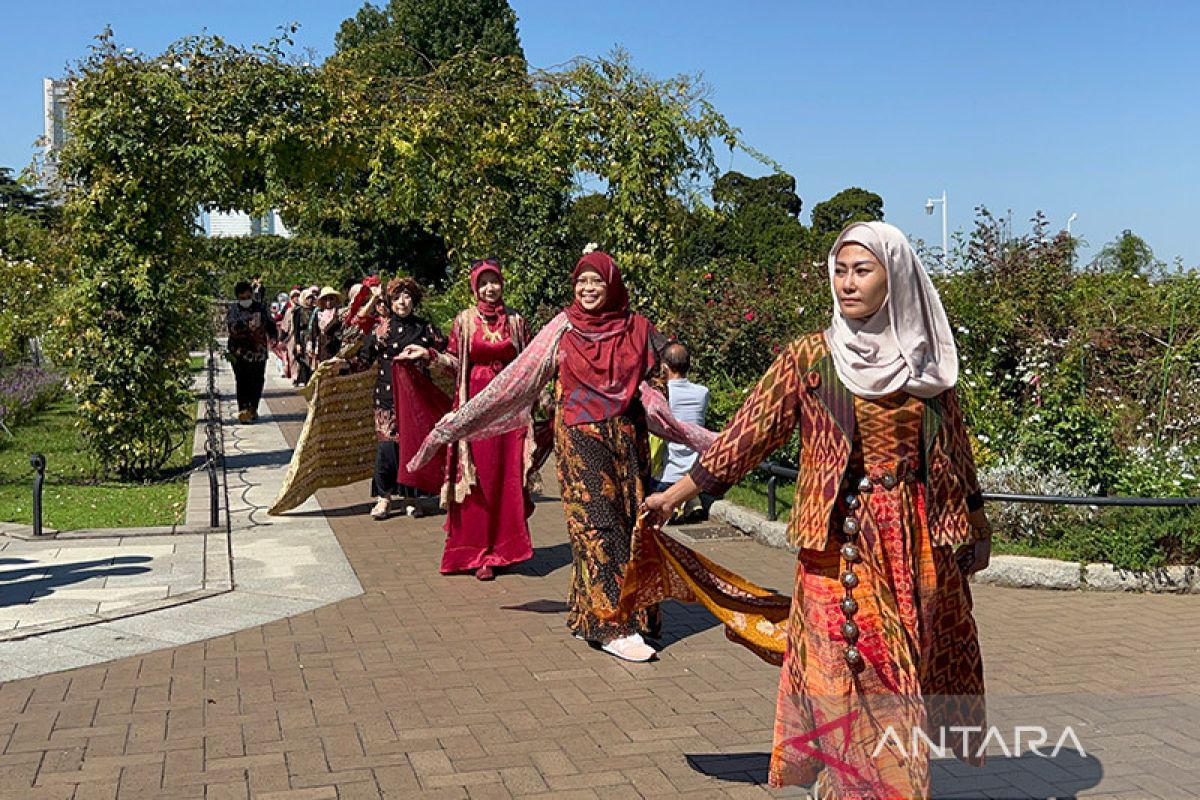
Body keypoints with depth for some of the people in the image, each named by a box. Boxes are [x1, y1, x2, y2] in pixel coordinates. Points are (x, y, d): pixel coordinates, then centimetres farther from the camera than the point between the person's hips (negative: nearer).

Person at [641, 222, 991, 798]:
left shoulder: (926, 362, 6)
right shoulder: (810, 358, -2)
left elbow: (954, 451, 16)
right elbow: (748, 433, -2)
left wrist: (973, 525, 20)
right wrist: (673, 496, -3)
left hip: (916, 549, 3)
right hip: (840, 549, -3)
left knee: (900, 686, 9)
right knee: (850, 690, -2)